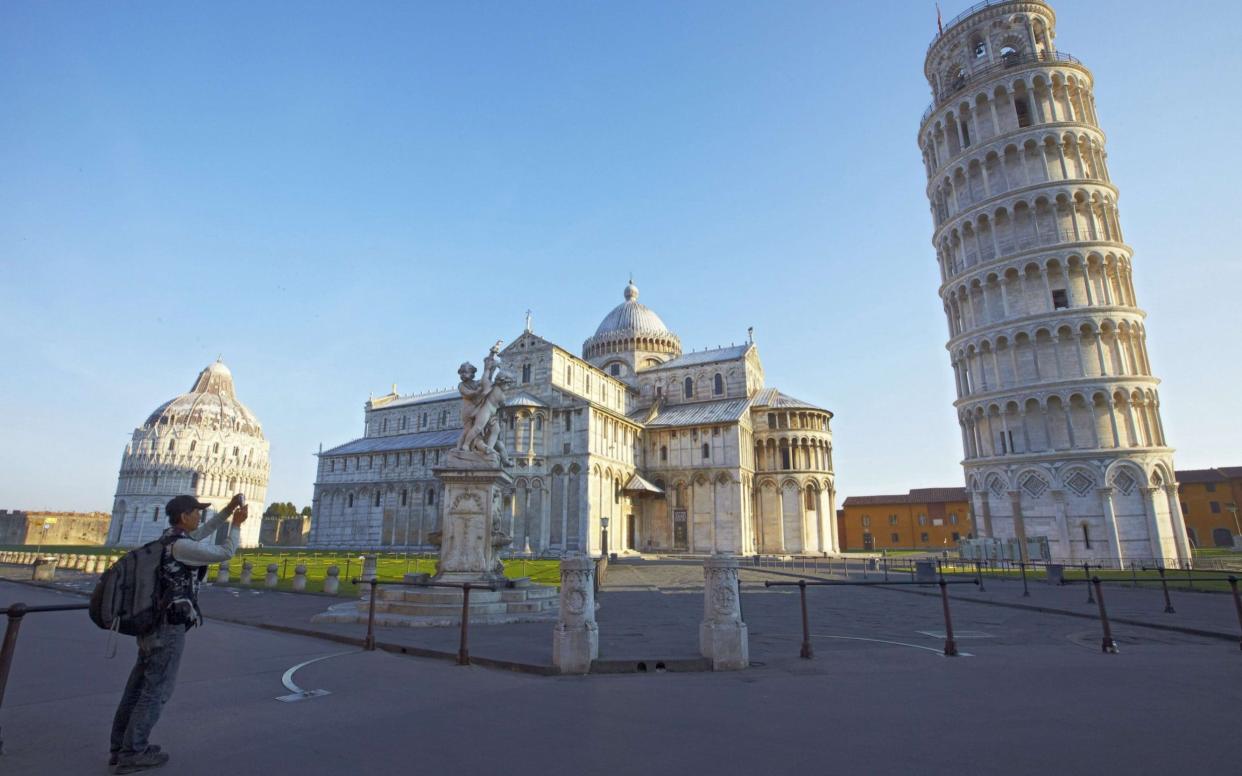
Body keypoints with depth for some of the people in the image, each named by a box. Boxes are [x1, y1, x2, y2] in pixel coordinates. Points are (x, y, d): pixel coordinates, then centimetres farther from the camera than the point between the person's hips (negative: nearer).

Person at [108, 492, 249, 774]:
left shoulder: (169, 538, 10)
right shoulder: (181, 546, -19)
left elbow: (202, 533, 24)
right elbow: (225, 553, -16)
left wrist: (227, 511, 16)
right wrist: (237, 524, -4)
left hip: (153, 624, 10)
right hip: (169, 627, -10)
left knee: (138, 686, 14)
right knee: (156, 690, -1)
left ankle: (121, 747, 22)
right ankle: (132, 753, 5)